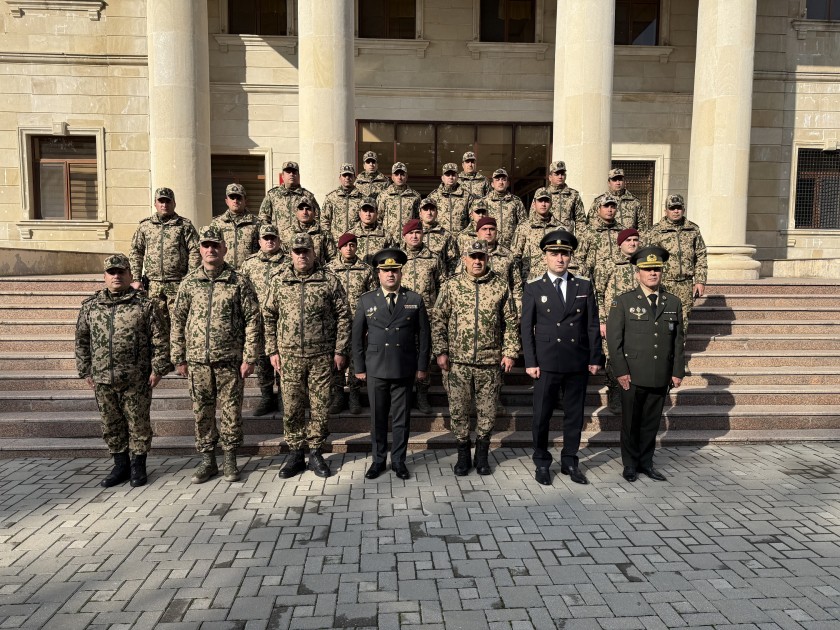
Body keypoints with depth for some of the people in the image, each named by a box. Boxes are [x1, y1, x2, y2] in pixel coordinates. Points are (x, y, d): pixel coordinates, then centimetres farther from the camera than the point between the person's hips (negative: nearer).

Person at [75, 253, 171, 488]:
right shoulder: (90, 306, 7)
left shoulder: (146, 305, -3)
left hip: (136, 380, -4)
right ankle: (120, 465, 27)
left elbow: (160, 339, -4)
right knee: (111, 424, 13)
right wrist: (85, 371, 10)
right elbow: (82, 341, 13)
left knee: (138, 422, 5)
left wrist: (158, 369, -8)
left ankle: (138, 466, 20)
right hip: (102, 379, 4)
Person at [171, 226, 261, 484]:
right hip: (197, 360, 3)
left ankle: (230, 461, 20)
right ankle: (207, 461, 23)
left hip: (230, 360, -2)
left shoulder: (239, 282, -2)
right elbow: (178, 321, 9)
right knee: (202, 412, 9)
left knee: (231, 411, 5)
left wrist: (249, 358, -8)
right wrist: (179, 358, 5)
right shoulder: (189, 283, 6)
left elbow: (252, 320, -4)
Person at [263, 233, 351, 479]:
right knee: (291, 408, 7)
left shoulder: (330, 281, -1)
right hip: (289, 356, 1)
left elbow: (343, 317, 0)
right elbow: (269, 317, 9)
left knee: (320, 406, 6)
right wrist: (272, 351, 4)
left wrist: (340, 351, -4)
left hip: (322, 356, -1)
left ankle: (315, 453, 21)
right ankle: (295, 454, 22)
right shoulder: (278, 281, 5)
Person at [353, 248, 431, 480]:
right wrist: (359, 367, 3)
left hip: (404, 370, 0)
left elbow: (423, 335, 3)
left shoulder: (415, 300, 3)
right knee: (377, 417, 10)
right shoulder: (366, 301, 4)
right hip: (375, 370, 1)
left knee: (401, 418, 8)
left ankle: (399, 461, 22)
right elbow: (357, 336, 6)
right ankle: (378, 460, 25)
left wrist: (422, 366, 0)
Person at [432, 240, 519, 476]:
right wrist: (440, 352, -6)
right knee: (458, 410, 7)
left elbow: (511, 322, 5)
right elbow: (438, 320, 1)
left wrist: (510, 352, -1)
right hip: (458, 362, 0)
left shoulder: (501, 286, 2)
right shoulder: (451, 285, 1)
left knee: (487, 411, 9)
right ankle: (463, 454, 25)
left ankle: (482, 455, 27)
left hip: (490, 362, 0)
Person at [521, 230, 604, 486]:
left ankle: (570, 462, 26)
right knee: (542, 416, 5)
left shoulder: (584, 286, 8)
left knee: (574, 415, 11)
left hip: (578, 363, 2)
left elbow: (593, 325, 8)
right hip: (547, 363, -2)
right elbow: (527, 328, 0)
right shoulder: (533, 288, 2)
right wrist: (530, 362, -6)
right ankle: (542, 463, 21)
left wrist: (595, 358, 3)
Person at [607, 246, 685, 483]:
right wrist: (621, 371, -11)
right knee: (630, 422, 7)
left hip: (661, 377, 3)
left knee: (652, 422, 11)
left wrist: (678, 371, 6)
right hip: (633, 376, -3)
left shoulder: (673, 303, 9)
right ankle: (630, 464, 21)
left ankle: (646, 462, 26)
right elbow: (613, 338, -6)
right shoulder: (623, 302, -2)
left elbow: (678, 340, 11)